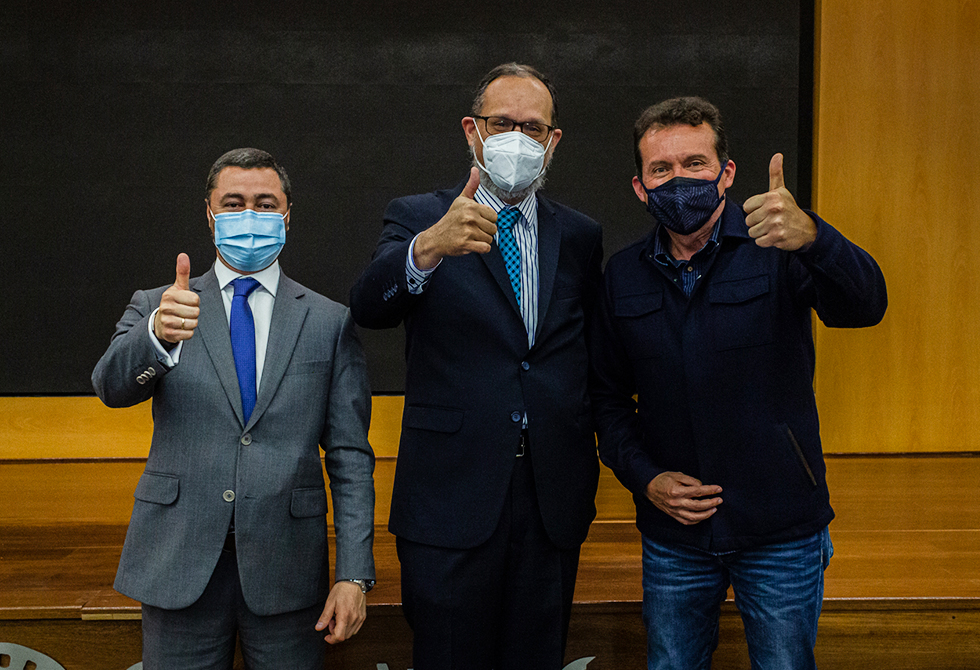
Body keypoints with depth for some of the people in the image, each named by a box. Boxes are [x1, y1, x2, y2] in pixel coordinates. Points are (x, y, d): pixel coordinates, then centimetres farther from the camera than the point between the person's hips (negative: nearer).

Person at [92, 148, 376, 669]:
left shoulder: (329, 321, 5)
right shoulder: (155, 307, 7)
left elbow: (350, 455, 2)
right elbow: (112, 386, -12)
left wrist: (354, 573, -5)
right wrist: (158, 334, -34)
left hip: (286, 569, 0)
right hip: (178, 566, 1)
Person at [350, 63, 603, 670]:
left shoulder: (580, 236, 10)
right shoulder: (417, 219, 1)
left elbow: (588, 352, 15)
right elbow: (368, 308, -18)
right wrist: (427, 249, -38)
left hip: (552, 502, 3)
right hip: (452, 500, -3)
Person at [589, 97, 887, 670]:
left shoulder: (777, 248, -9)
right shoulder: (624, 275, 1)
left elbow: (864, 306, -29)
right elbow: (609, 397, 9)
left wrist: (811, 237, -48)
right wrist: (644, 477, -7)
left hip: (782, 535, -2)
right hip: (671, 536, 3)